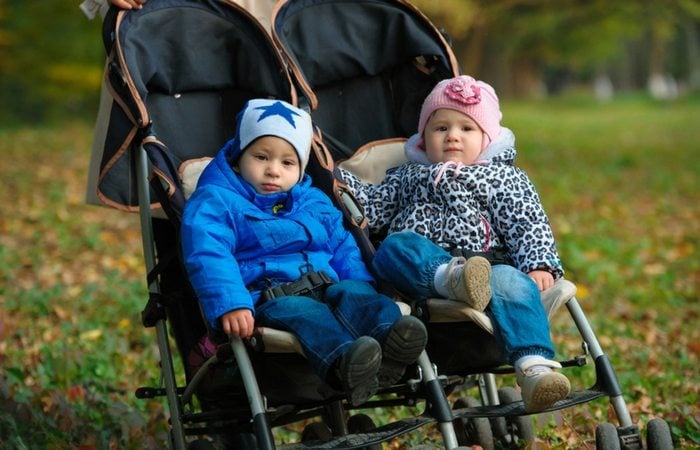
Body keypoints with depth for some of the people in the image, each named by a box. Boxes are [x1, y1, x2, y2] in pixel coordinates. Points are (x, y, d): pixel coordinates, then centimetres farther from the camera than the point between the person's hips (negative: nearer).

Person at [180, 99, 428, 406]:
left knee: (355, 294, -25)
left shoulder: (316, 203, 27)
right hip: (265, 297, -6)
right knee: (302, 312, -37)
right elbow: (207, 257, -13)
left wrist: (363, 287, 8)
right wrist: (230, 305, -31)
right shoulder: (215, 202, 4)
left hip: (325, 288, 6)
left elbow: (344, 250, 30)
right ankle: (342, 362, -66)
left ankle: (388, 340, -56)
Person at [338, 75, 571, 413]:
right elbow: (372, 209, 27)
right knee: (396, 244, -31)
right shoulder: (407, 177, 34)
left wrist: (539, 265, -8)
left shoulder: (502, 177, 24)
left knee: (511, 282, -36)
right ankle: (452, 278, -62)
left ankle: (534, 369, -56)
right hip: (419, 266, 2)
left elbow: (528, 224, 11)